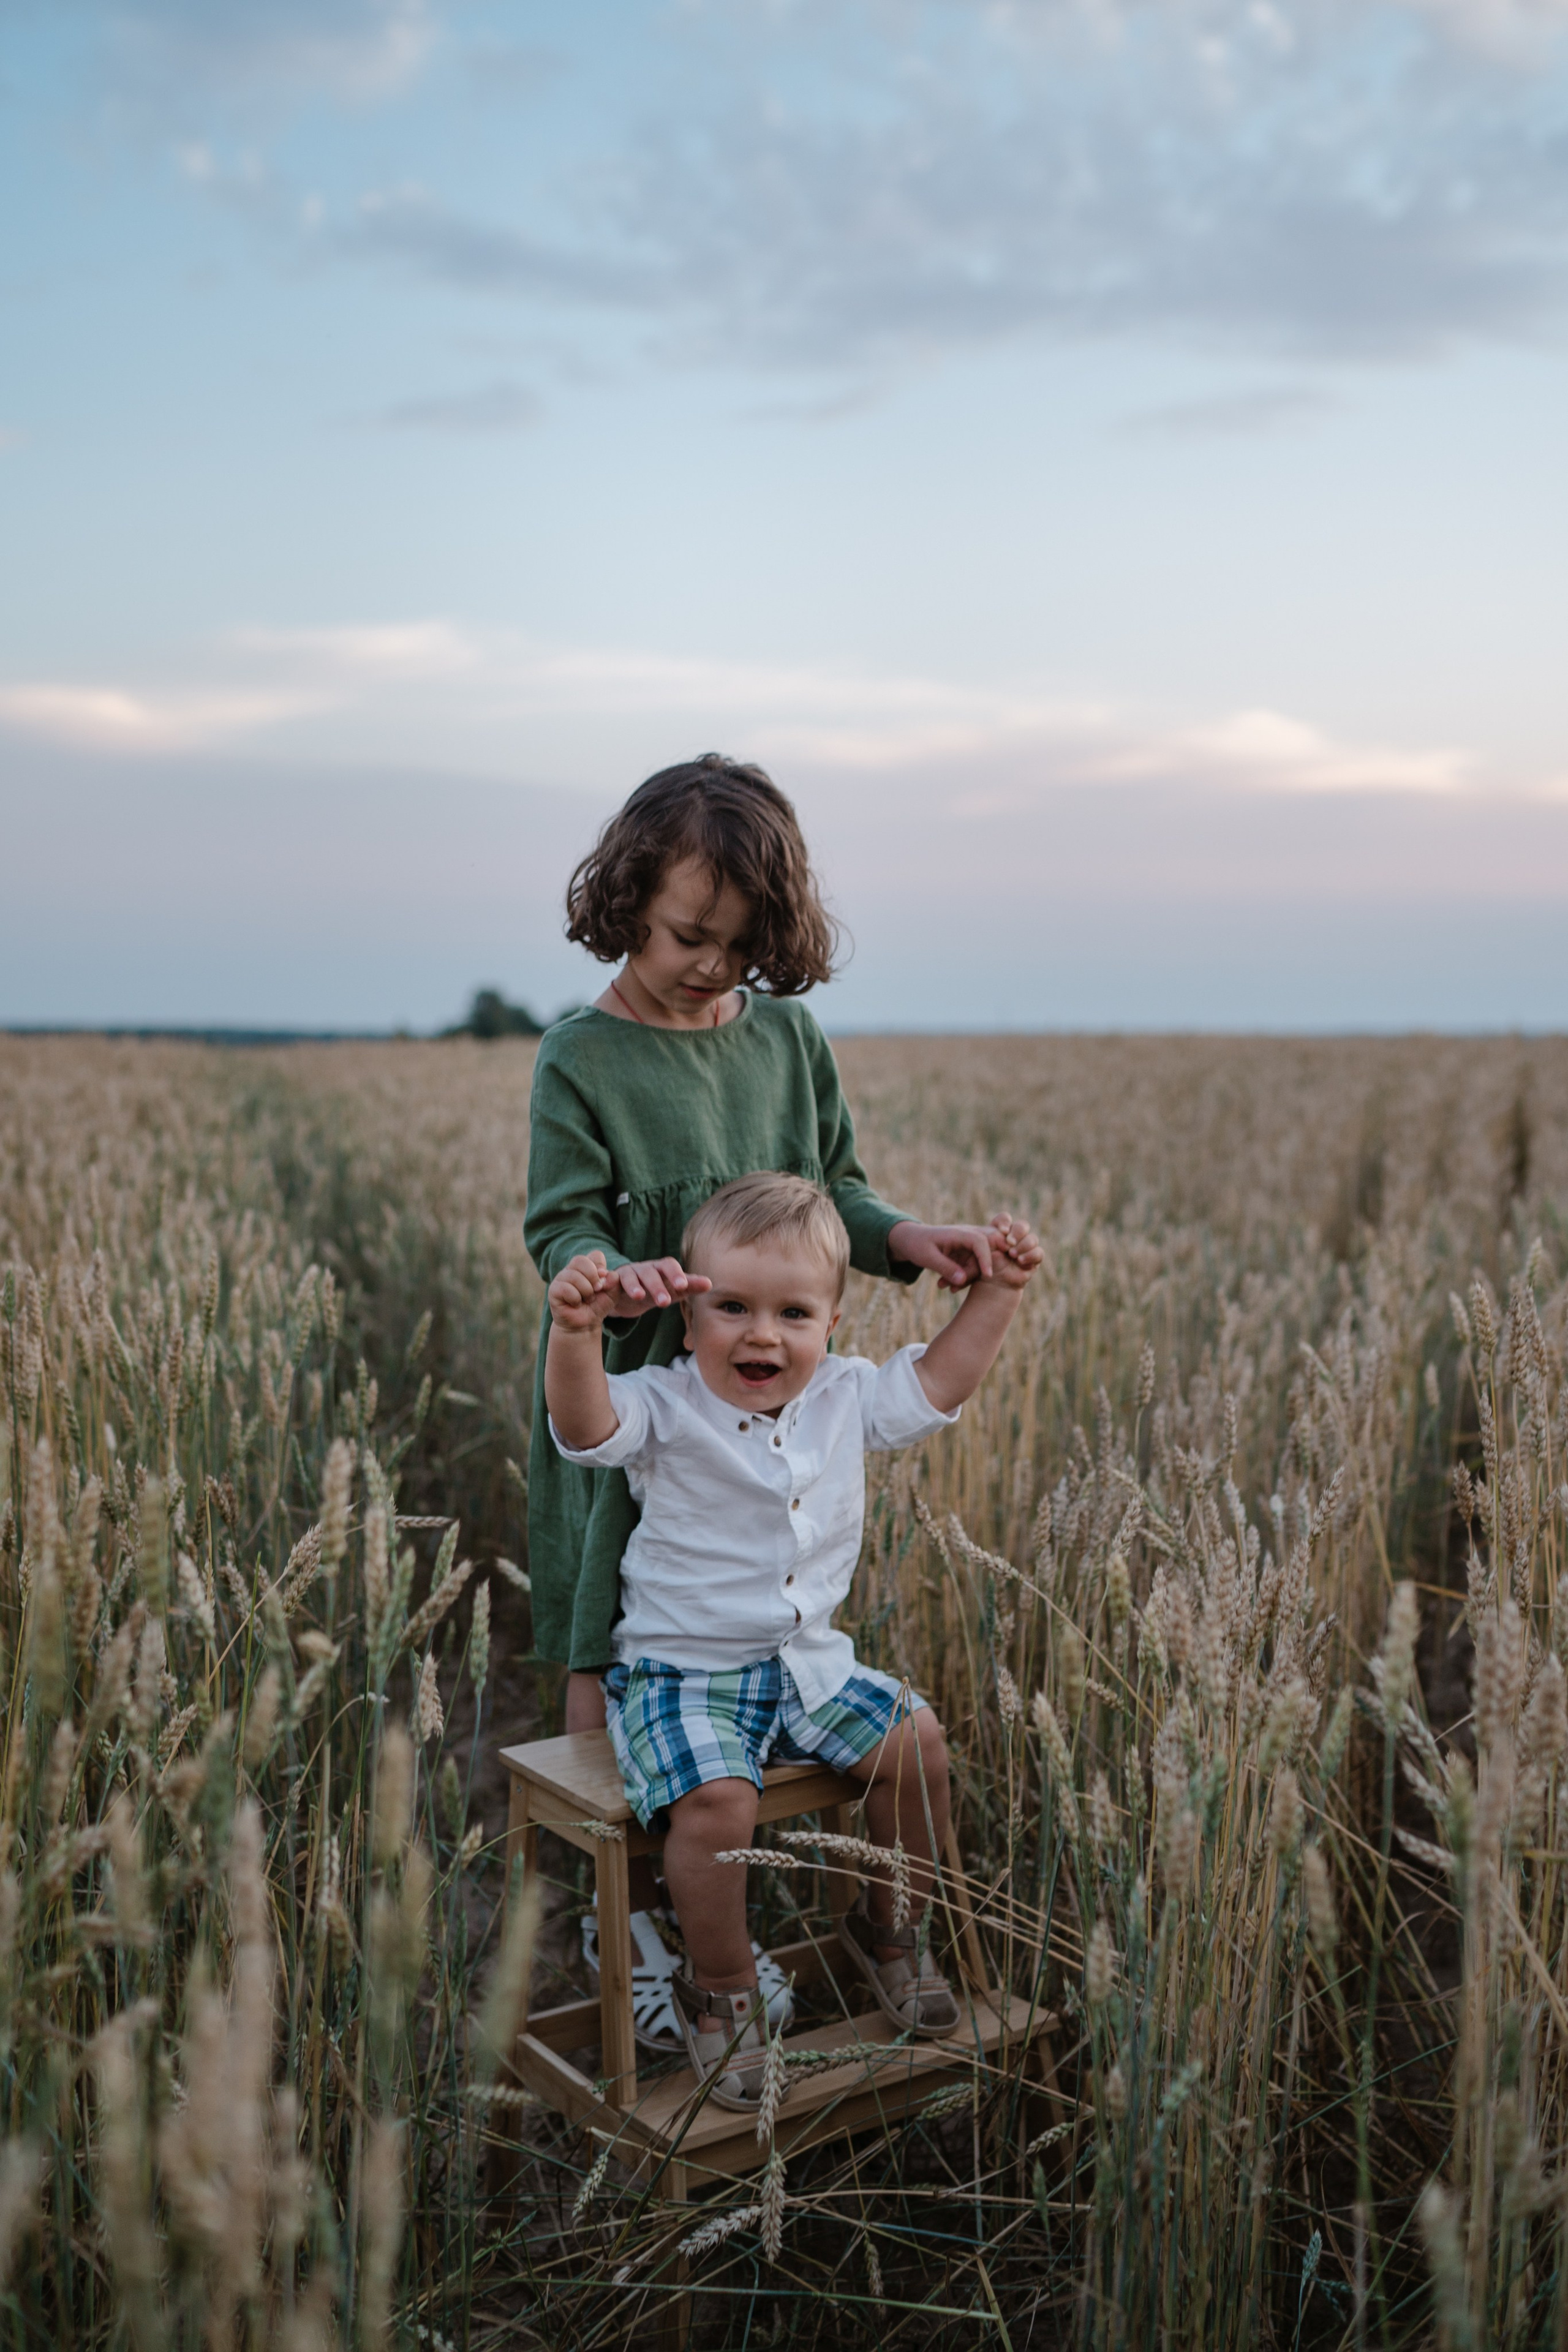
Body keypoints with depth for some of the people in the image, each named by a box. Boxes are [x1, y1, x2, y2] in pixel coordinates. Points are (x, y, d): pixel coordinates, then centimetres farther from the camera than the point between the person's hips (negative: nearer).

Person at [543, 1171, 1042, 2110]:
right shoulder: (664, 1409, -16)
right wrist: (576, 1330, -53)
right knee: (716, 1798, -28)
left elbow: (938, 1383, 10)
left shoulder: (846, 1399, 1)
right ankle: (721, 1990, -1)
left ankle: (892, 1927, 20)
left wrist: (998, 1292, 3)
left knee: (917, 1743, -7)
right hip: (681, 1671, -5)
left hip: (810, 1662, 5)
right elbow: (584, 1423, -34)